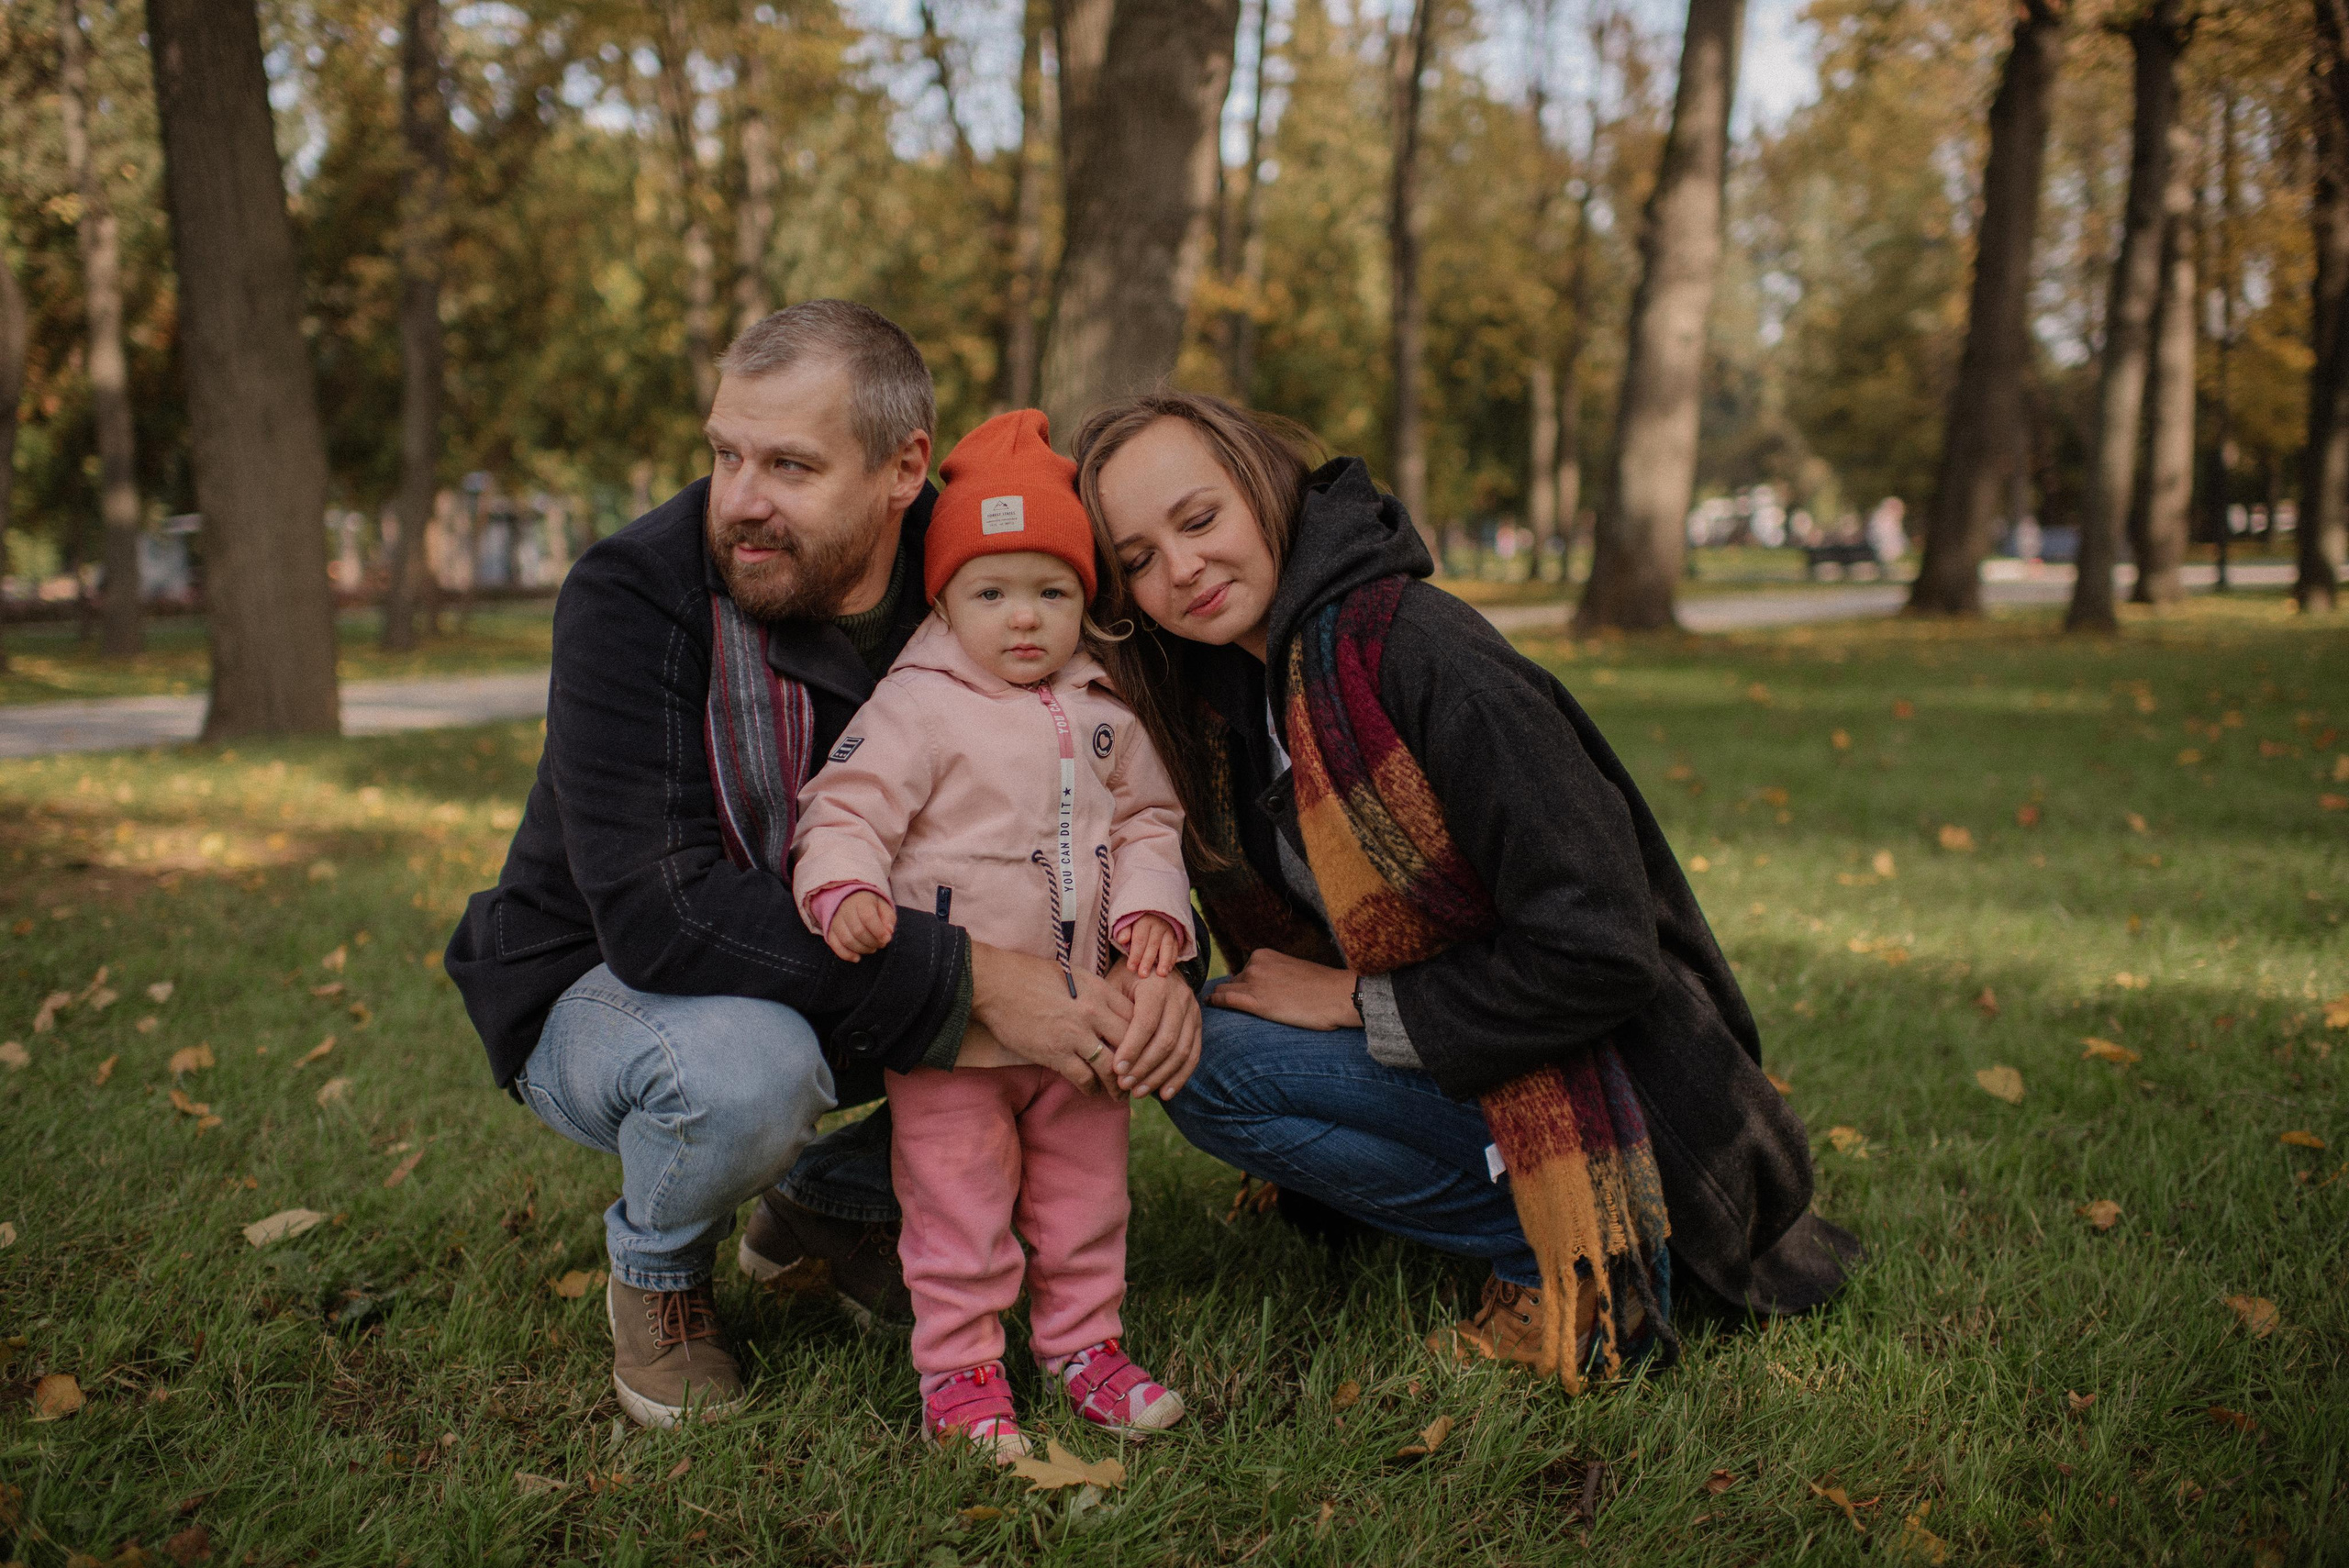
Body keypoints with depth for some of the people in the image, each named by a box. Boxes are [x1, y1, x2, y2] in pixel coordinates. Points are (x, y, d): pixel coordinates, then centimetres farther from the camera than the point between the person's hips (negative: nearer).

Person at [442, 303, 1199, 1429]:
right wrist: (970, 979, -38)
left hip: (847, 979, 5)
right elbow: (658, 912, -35)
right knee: (747, 1064, -37)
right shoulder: (633, 596, -26)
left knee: (1091, 988, -12)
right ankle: (656, 1264, 0)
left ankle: (834, 1202, 10)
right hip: (599, 993, -5)